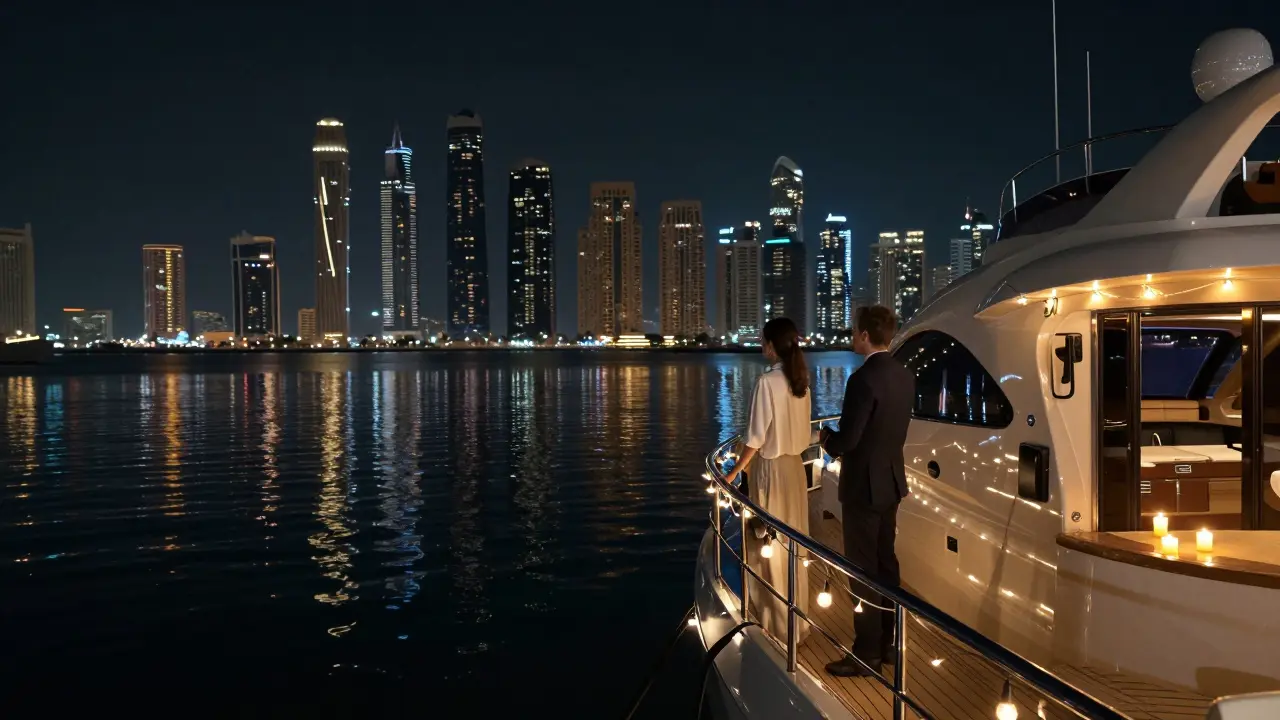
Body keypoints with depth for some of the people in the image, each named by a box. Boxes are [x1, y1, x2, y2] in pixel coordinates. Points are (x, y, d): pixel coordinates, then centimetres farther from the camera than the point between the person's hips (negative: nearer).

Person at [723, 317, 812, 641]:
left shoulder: (767, 381, -18)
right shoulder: (801, 381, 4)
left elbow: (756, 437, -17)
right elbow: (802, 431, 9)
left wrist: (734, 472, -9)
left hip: (771, 469, -7)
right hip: (795, 466, 7)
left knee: (770, 545, 5)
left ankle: (777, 622, 14)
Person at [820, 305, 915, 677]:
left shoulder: (864, 379, -23)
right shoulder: (904, 375, 5)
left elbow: (846, 440, -22)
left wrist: (826, 437, -1)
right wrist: (839, 439, 15)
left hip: (863, 484, -9)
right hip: (890, 479, 9)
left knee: (862, 571, 0)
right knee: (885, 563, 17)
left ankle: (867, 652, 8)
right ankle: (887, 641, 27)